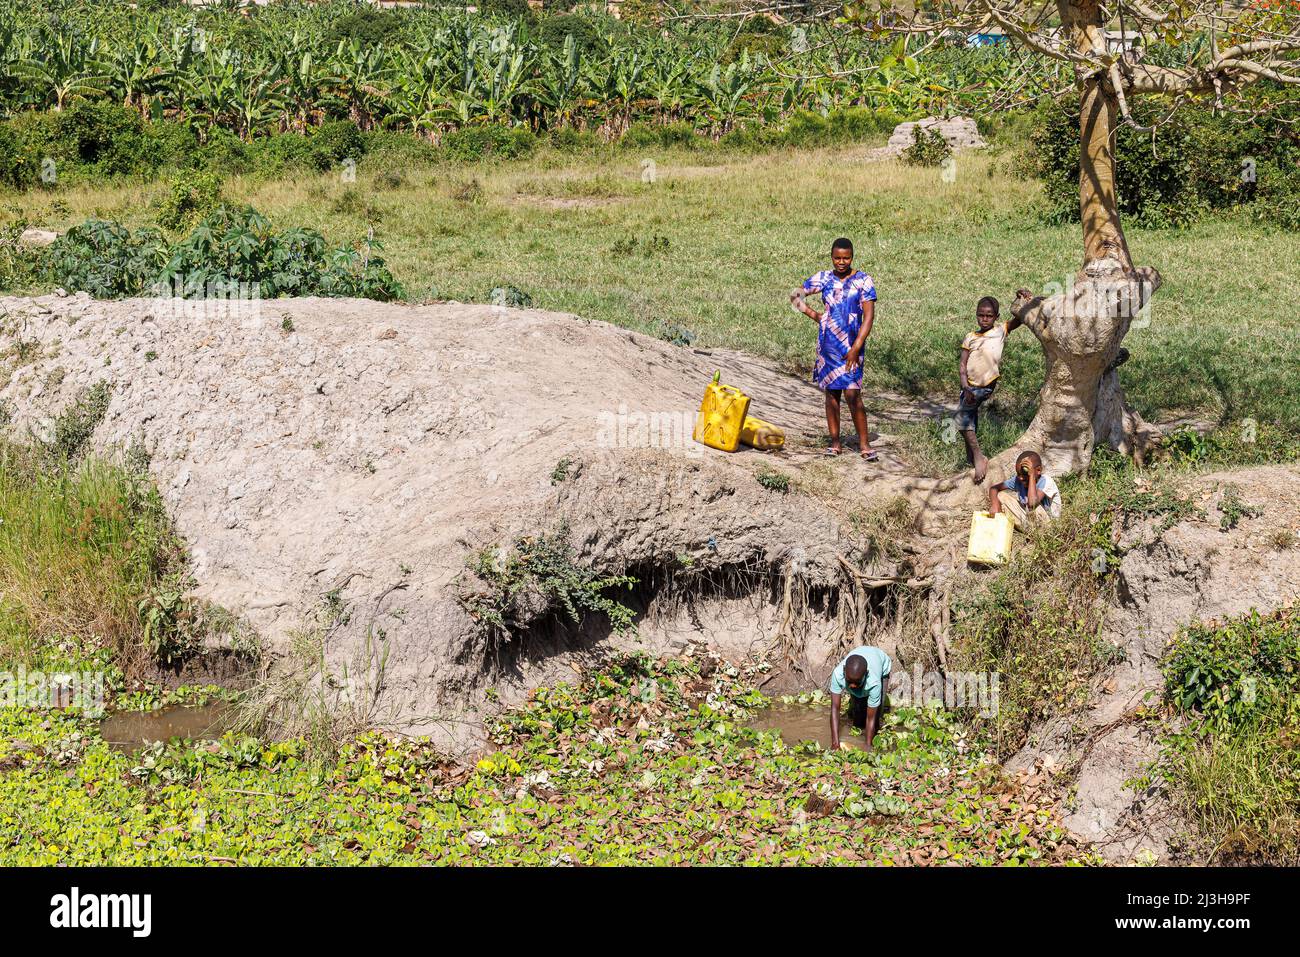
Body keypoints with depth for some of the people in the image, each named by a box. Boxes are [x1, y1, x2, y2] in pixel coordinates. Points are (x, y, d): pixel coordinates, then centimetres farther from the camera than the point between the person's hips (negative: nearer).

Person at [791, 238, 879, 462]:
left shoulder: (863, 281, -4)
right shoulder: (824, 278, 5)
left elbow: (869, 316, -8)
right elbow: (795, 296, 16)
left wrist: (856, 347, -15)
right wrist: (815, 315, 7)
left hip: (851, 345, -3)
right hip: (828, 344, 3)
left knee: (853, 393, -11)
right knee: (832, 392, 7)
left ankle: (864, 444, -4)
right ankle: (835, 443, 14)